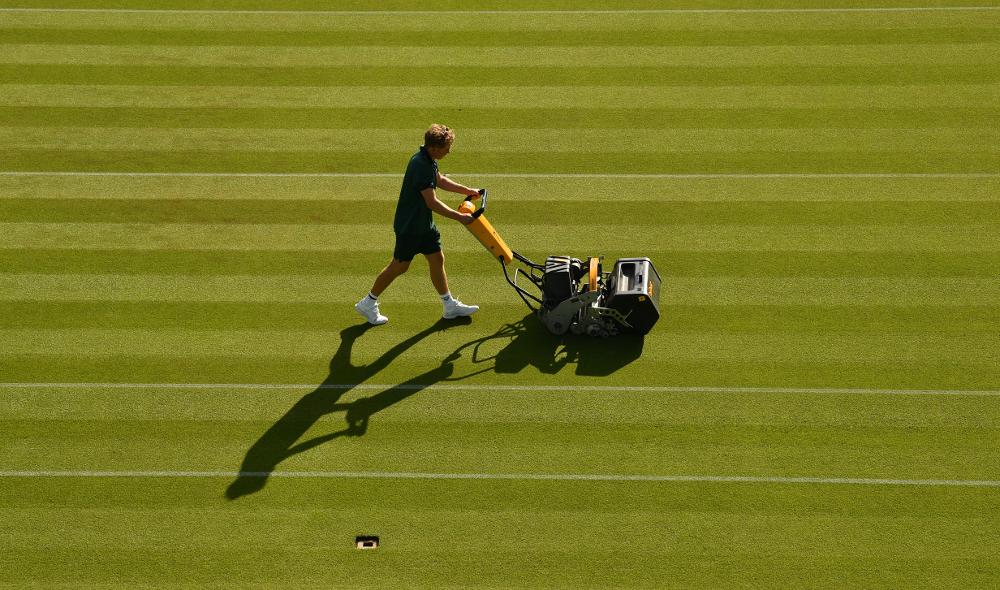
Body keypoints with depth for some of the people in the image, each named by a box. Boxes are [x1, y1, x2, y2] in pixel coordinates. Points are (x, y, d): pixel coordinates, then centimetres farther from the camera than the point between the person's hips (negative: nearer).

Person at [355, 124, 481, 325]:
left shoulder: (429, 160, 1)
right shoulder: (420, 166, -29)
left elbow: (440, 180, 22)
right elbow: (432, 203, -29)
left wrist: (467, 191, 20)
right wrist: (459, 217, -25)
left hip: (424, 223, 9)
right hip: (409, 225, -9)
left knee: (437, 259, 13)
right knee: (400, 266, 3)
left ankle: (450, 305, 24)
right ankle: (368, 303, 17)